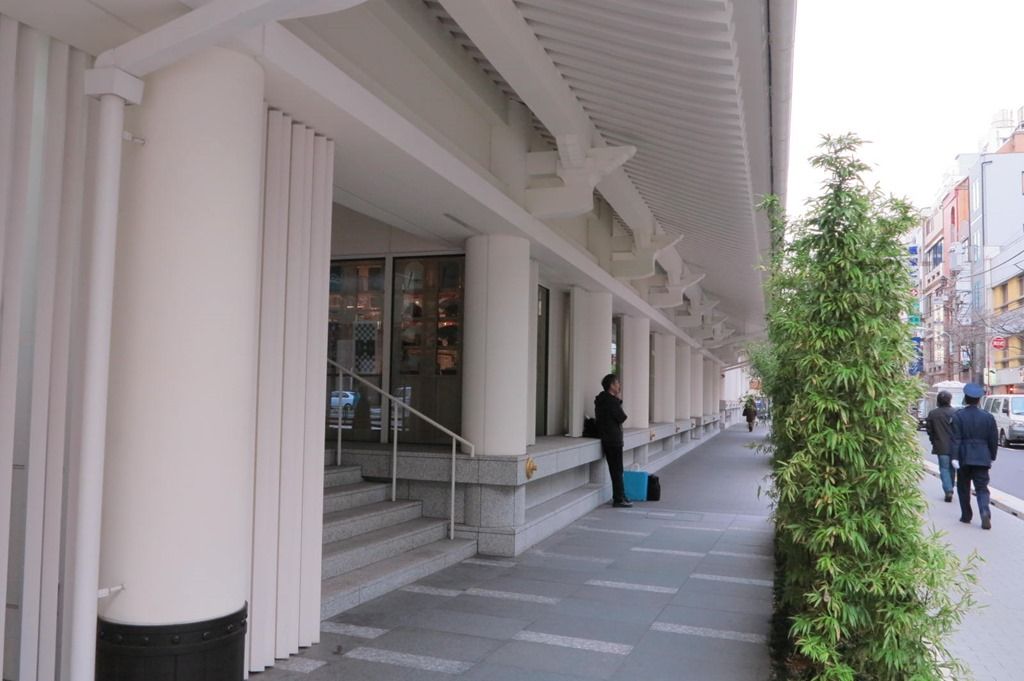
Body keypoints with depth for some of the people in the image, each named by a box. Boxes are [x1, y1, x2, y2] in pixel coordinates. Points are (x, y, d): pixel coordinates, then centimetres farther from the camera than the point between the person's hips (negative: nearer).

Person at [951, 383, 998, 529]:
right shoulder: (988, 417, 1)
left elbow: (956, 439, -12)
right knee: (982, 488, 4)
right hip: (982, 458, 2)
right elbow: (994, 440, 5)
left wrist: (954, 457, -13)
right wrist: (992, 457, 16)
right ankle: (985, 512, -18)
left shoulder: (958, 416, -7)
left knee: (963, 487, 12)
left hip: (964, 457, -2)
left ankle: (966, 515, 19)